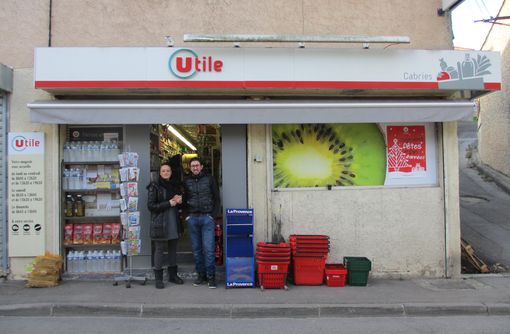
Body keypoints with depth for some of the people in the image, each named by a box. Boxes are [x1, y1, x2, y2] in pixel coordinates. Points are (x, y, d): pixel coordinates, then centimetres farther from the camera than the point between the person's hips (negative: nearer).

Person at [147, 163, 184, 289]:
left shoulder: (176, 185, 11)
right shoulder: (155, 186, -4)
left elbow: (181, 199, 23)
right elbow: (150, 205, -10)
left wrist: (179, 200, -2)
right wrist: (168, 203, -14)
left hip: (174, 222, 5)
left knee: (173, 248, 11)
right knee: (159, 249, -2)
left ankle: (173, 275, 23)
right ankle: (158, 278, 5)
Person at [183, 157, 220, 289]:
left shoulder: (209, 179, 5)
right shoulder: (186, 181, 10)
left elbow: (217, 198, 6)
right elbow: (184, 199, 15)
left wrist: (213, 215, -2)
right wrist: (187, 215, 3)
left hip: (207, 217, -2)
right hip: (192, 218, 2)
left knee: (208, 248, -7)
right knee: (196, 248, 6)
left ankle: (211, 276, 1)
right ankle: (201, 274, 16)